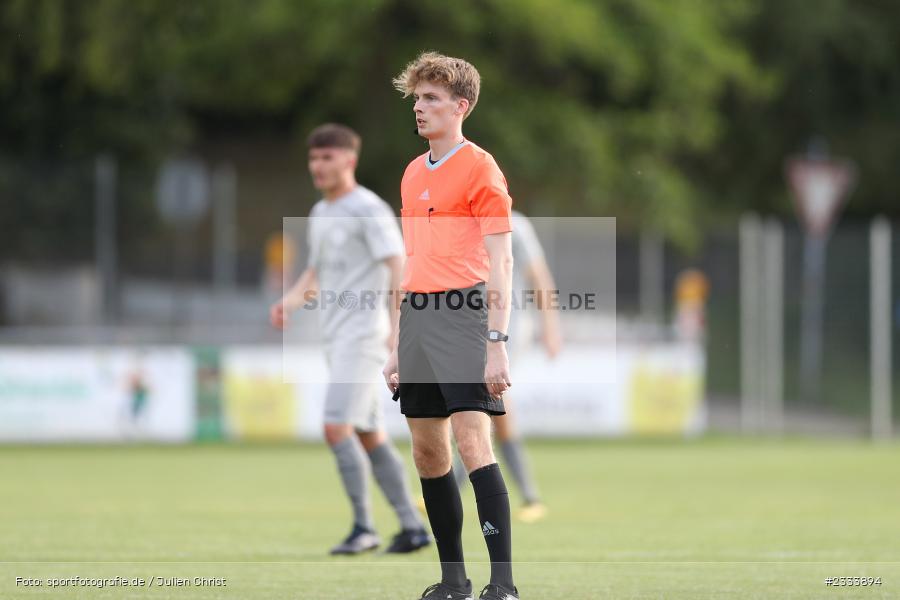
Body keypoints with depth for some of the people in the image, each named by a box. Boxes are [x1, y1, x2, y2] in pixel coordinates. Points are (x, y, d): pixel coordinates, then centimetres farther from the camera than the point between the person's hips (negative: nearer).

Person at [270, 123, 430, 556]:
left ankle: (363, 527, -11)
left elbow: (399, 268, -18)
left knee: (337, 427, -16)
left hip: (362, 335, -9)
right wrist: (288, 302, 6)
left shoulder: (369, 209, -10)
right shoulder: (320, 214, 17)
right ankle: (412, 526, 13)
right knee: (369, 436, 9)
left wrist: (397, 326, -29)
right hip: (337, 338, 9)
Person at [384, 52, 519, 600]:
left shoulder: (480, 168, -5)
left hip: (462, 314, -8)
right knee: (427, 452, 7)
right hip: (417, 318, 8)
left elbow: (500, 262, -10)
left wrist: (497, 344, -17)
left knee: (473, 443, -14)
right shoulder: (413, 174, 17)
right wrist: (400, 346, 20)